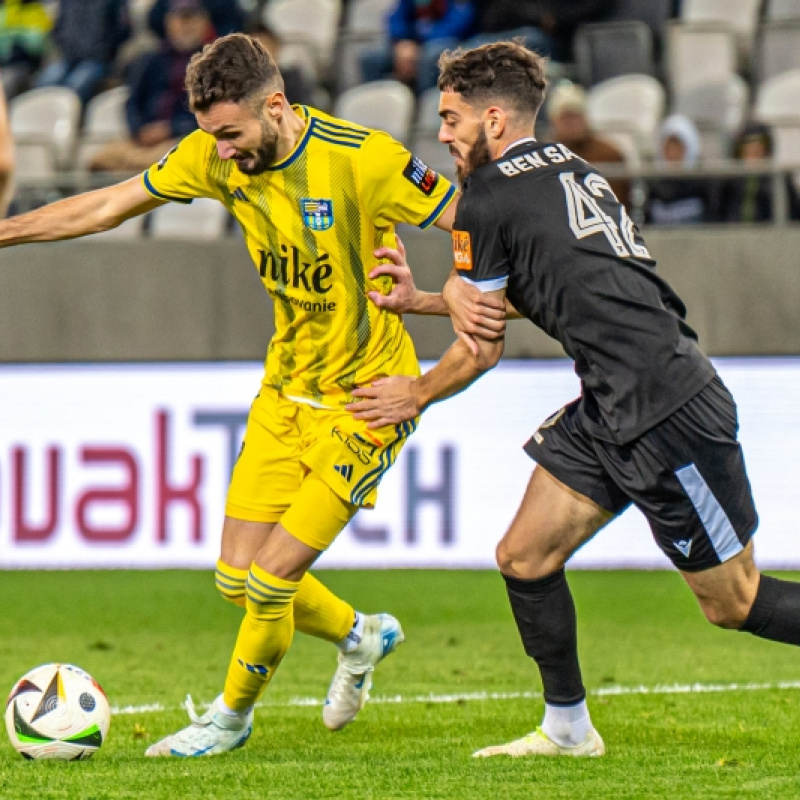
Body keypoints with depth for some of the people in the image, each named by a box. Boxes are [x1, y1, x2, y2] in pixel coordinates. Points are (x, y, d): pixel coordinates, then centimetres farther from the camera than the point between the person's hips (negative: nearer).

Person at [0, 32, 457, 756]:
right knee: (238, 577, 4)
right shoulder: (217, 156, -6)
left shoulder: (362, 160, -24)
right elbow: (108, 206, 5)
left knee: (273, 578, -10)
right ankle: (360, 637, 32)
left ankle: (232, 715, 16)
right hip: (286, 389, 6)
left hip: (366, 398, -6)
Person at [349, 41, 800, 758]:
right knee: (524, 559, 9)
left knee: (734, 604, -1)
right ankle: (568, 729, 19)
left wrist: (415, 397, 14)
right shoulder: (568, 168, 15)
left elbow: (483, 349, -2)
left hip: (668, 414, -9)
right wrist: (423, 300, 26)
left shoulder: (489, 196, -9)